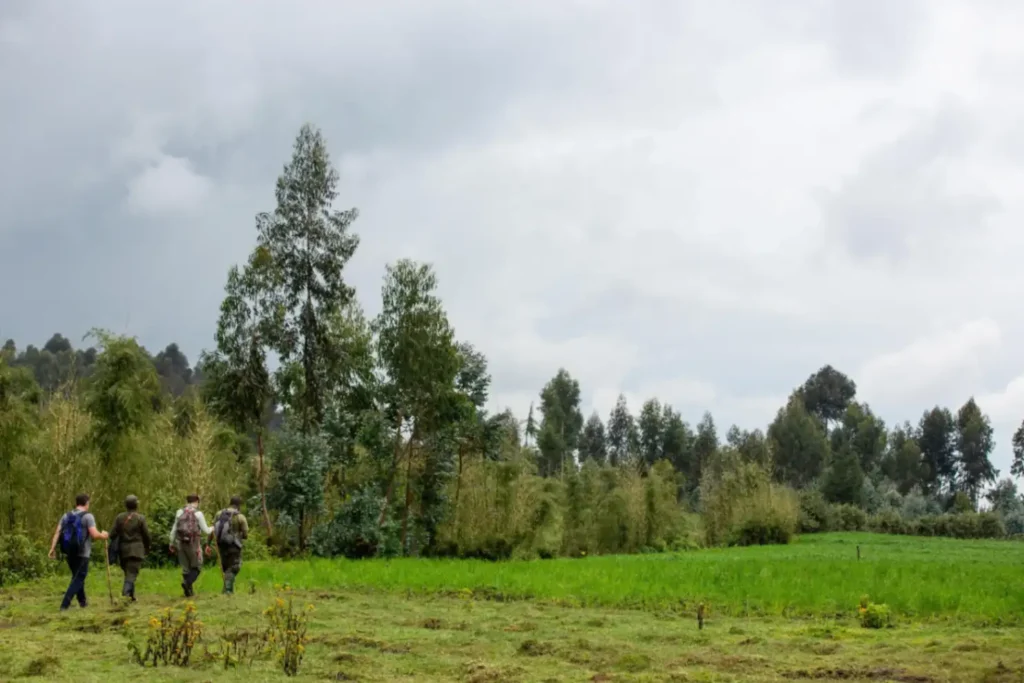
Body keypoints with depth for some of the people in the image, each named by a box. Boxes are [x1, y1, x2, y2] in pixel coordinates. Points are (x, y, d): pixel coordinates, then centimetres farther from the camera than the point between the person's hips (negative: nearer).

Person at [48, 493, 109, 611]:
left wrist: (52, 548, -1)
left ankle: (82, 601, 35)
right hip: (82, 553, -6)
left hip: (69, 552, 6)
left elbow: (57, 533, 1)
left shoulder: (66, 516, 9)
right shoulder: (87, 516, -9)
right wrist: (103, 536, 2)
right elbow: (94, 535, -17)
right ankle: (64, 605, -12)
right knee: (78, 579, -1)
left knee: (77, 576, 23)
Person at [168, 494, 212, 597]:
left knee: (185, 568, 14)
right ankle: (187, 582, -14)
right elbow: (205, 531, -6)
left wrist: (172, 544, 15)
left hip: (181, 543, 4)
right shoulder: (198, 514, -8)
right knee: (196, 567, 9)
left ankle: (189, 590, 14)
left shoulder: (179, 513, 5)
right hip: (194, 544, -4)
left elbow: (174, 530, 7)